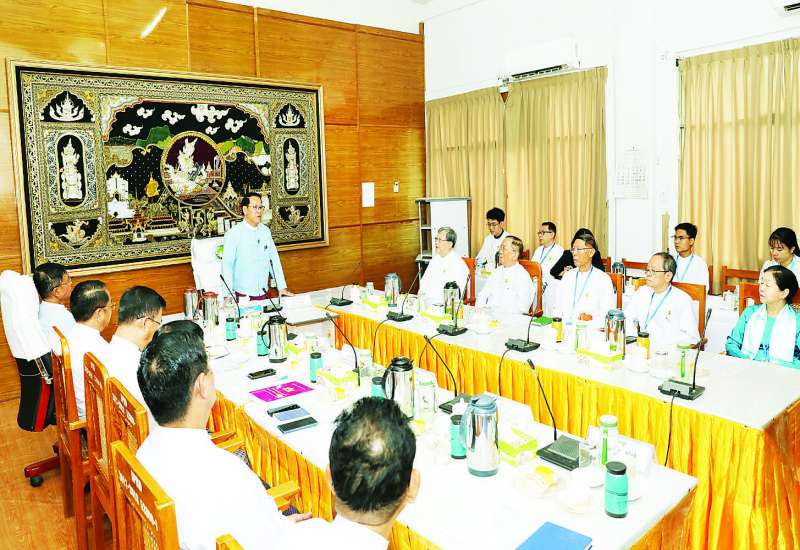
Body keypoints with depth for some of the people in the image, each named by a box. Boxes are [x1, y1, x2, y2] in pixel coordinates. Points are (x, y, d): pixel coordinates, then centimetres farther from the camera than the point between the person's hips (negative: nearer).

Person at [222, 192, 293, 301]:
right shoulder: (233, 234, -8)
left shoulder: (265, 231, 6)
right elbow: (227, 265, -12)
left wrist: (282, 288, 6)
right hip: (242, 295, -4)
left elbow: (274, 260, 8)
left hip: (263, 294, 4)